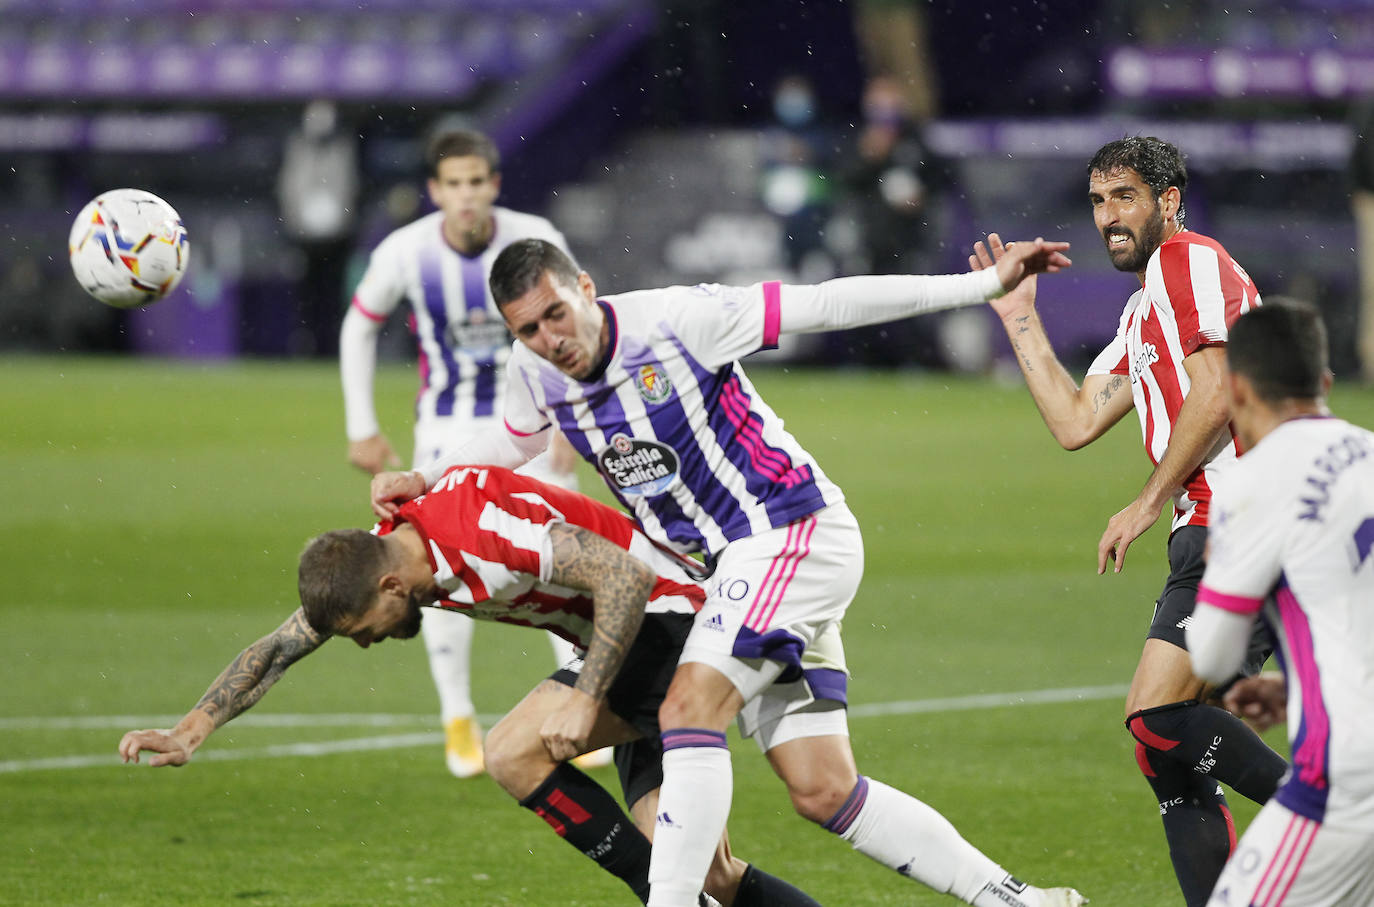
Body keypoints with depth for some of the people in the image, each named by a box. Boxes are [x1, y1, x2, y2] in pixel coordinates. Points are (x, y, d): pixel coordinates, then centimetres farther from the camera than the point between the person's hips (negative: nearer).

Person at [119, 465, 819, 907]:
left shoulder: (481, 530, -29)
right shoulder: (371, 557, -1)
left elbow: (624, 574, -28)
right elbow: (278, 648, 6)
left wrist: (585, 698, -29)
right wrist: (190, 732, -3)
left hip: (664, 611, -9)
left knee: (512, 753, -19)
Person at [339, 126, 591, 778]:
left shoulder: (535, 242, -16)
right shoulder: (405, 253, -14)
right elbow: (359, 327, 4)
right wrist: (361, 427, 3)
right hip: (448, 425, 0)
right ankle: (458, 720, 3)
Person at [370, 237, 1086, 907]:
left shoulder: (676, 320, -17)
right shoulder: (534, 371, 2)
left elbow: (826, 305, -13)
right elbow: (514, 443, 27)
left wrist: (986, 283, -12)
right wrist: (423, 481, 11)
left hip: (793, 530, -7)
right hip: (738, 564, 7)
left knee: (690, 710, -23)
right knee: (821, 792, 1)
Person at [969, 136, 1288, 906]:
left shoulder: (1189, 261, -4)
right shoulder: (1144, 310, 26)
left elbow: (1213, 397, -15)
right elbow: (1076, 423, 25)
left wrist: (1148, 504, -11)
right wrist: (1019, 318, 29)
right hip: (1209, 542, 10)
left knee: (1158, 715, -19)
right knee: (1162, 729, 4)